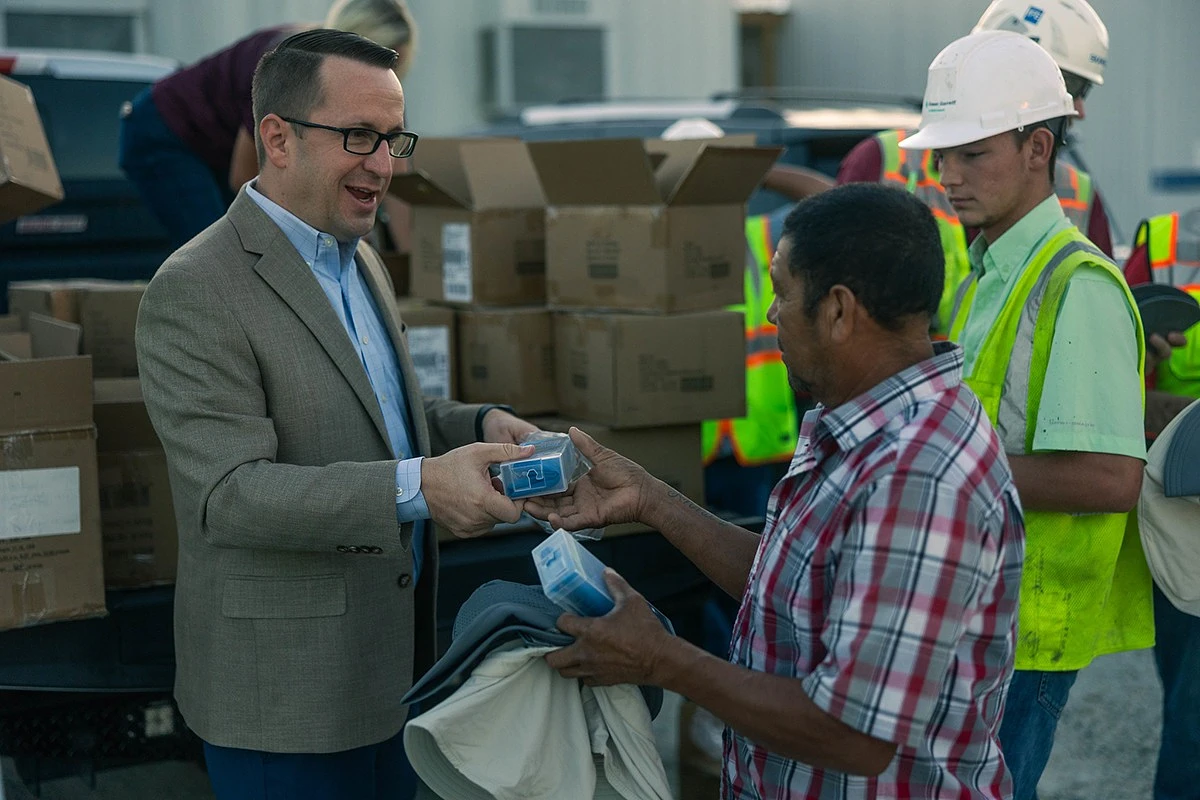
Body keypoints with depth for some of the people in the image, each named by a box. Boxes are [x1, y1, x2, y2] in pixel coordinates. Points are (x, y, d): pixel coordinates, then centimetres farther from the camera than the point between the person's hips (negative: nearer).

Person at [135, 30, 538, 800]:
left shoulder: (360, 261, 11)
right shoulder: (195, 292, -18)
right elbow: (229, 493, -24)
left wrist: (478, 424, 1)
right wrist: (418, 488, -33)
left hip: (393, 661, 8)